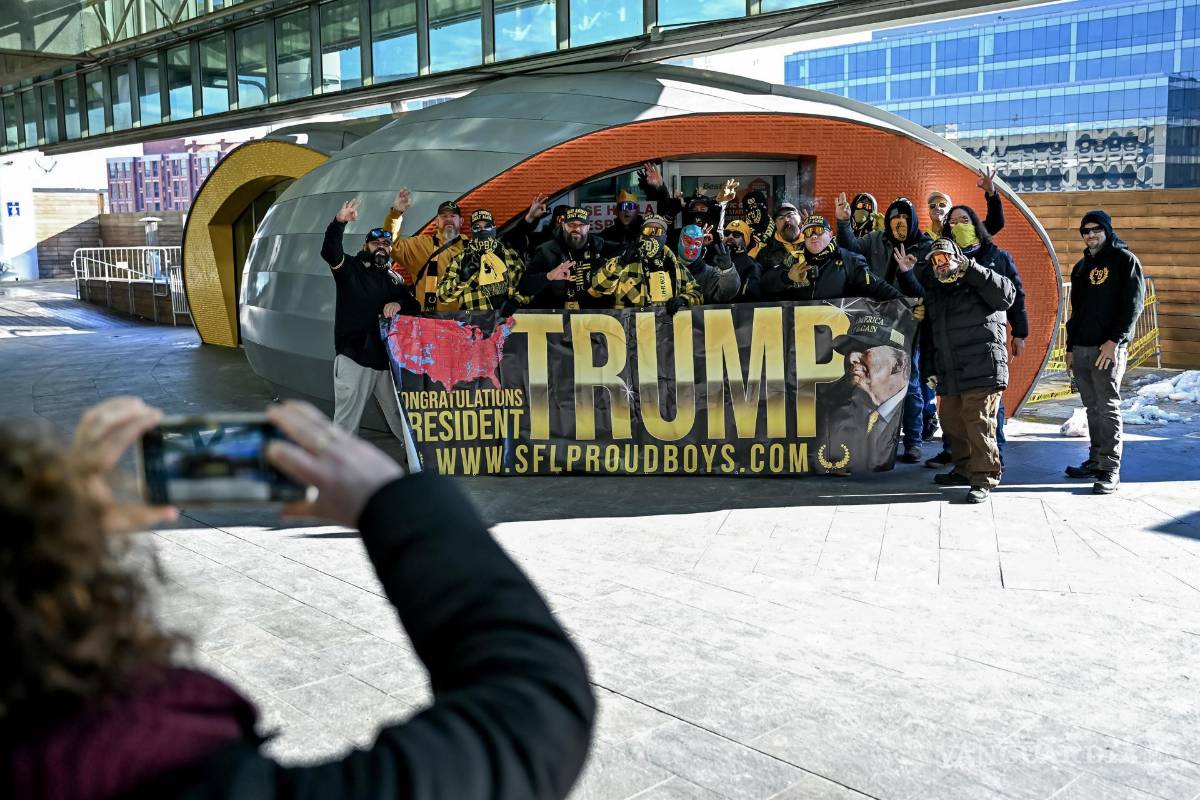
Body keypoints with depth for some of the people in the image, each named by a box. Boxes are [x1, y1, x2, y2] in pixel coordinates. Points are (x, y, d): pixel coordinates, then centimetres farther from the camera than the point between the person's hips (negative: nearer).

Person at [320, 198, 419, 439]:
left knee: (400, 415, 13)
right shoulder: (350, 267, 2)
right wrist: (339, 222, -34)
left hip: (387, 358, 4)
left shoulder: (395, 278, 15)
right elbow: (329, 251, -18)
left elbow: (415, 306, 9)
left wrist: (399, 304, -14)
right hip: (353, 357, -4)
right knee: (346, 421, -1)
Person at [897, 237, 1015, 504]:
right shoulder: (933, 290, 19)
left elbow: (1007, 295, -18)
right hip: (950, 375, 8)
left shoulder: (978, 283, -1)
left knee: (979, 425, -9)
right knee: (952, 424, 15)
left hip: (982, 370, -8)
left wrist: (970, 268, -20)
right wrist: (906, 274, 18)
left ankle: (984, 479, -3)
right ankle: (965, 470, 29)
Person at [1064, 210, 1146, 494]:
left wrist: (1114, 340, -17)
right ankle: (1096, 461, 16)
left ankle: (1110, 470, -6)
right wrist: (1070, 347, 17)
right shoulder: (1081, 267, 19)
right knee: (1093, 408, 10)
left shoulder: (1124, 260, -1)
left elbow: (1133, 304, -9)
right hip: (1081, 349, 6)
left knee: (1108, 407, -7)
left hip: (1109, 348, -6)